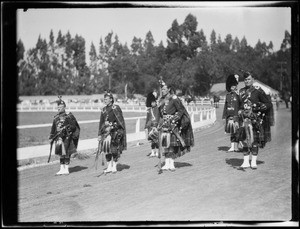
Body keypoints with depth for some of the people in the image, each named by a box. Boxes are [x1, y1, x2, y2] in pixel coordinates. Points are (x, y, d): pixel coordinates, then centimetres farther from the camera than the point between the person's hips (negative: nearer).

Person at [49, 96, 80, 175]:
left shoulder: (69, 116, -4)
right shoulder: (56, 117, 12)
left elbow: (74, 126, -8)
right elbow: (53, 128, 18)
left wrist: (66, 127, -22)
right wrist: (51, 138, 16)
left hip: (66, 137, -5)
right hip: (58, 137, 5)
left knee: (66, 154, -2)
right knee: (61, 154, 9)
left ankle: (66, 169, 5)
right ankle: (62, 169, 16)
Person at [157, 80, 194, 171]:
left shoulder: (174, 99, -8)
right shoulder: (162, 100, 11)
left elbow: (181, 110, -8)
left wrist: (175, 119, -17)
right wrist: (160, 123, 13)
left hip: (172, 124, -5)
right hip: (165, 124, 5)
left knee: (172, 143, -4)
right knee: (165, 143, 1)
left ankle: (171, 163, 2)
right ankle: (167, 163, 4)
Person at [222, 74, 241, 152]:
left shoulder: (238, 95, -3)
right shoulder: (228, 95, 10)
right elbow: (225, 106, 13)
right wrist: (224, 116, 10)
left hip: (236, 116, -4)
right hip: (230, 116, 4)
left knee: (236, 132, 1)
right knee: (231, 132, 7)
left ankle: (236, 147, 7)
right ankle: (232, 147, 11)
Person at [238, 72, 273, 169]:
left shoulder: (258, 90, -2)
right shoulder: (241, 91, 12)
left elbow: (269, 104, -1)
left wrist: (260, 107, -17)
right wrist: (240, 111, 8)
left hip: (256, 119, -3)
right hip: (245, 118, 3)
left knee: (255, 140, 2)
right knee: (245, 140, -1)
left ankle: (254, 161, 11)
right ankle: (246, 161, 6)